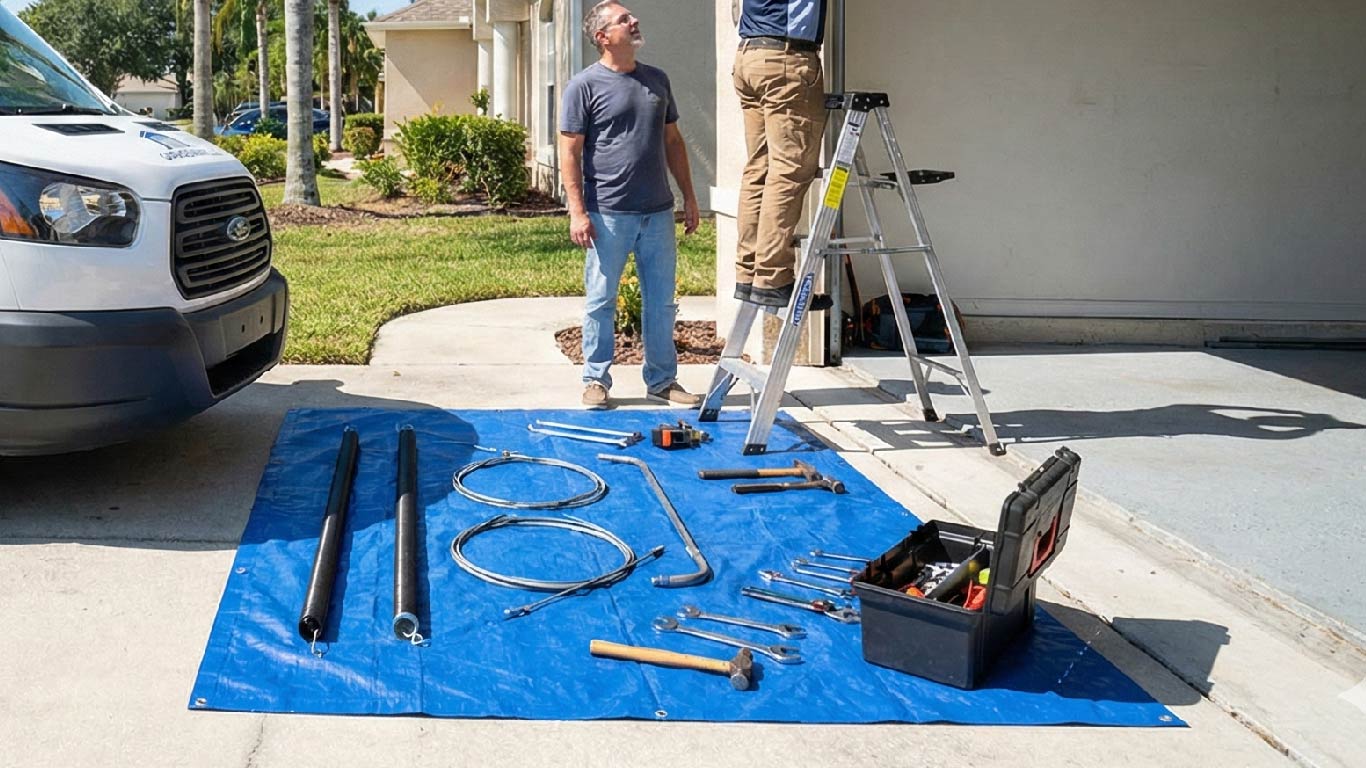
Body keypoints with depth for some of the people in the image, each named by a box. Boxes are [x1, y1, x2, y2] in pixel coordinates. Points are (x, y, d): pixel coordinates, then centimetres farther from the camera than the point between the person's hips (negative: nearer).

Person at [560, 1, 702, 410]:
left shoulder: (657, 80, 13)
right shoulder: (584, 85, -4)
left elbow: (673, 141, 18)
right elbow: (570, 151, -6)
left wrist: (689, 197, 14)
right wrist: (577, 211, -13)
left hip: (658, 212, 5)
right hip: (608, 214, -5)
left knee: (662, 302, 9)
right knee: (601, 302, 4)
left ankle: (662, 380, 20)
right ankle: (596, 380, 16)